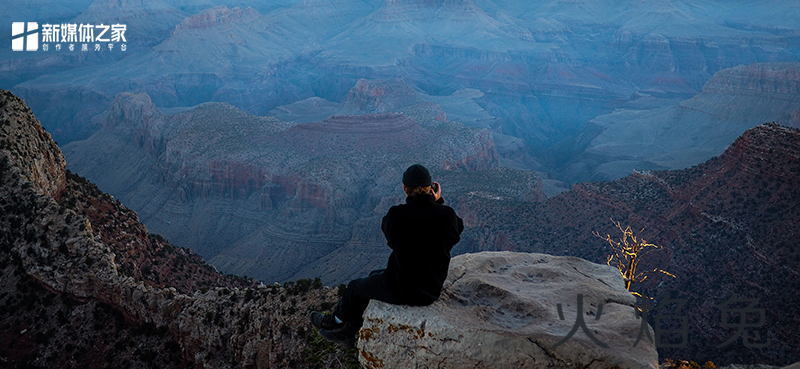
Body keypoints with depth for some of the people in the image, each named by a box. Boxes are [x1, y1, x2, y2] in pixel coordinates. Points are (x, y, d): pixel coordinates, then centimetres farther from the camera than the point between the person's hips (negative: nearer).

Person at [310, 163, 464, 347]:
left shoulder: (397, 214, -23)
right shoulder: (447, 214, -14)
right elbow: (458, 228, 10)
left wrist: (408, 202, 6)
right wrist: (439, 202, 4)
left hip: (402, 290, -6)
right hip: (432, 290, 6)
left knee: (355, 287, 25)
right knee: (374, 276, 31)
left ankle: (336, 321, 55)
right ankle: (347, 332, 44)